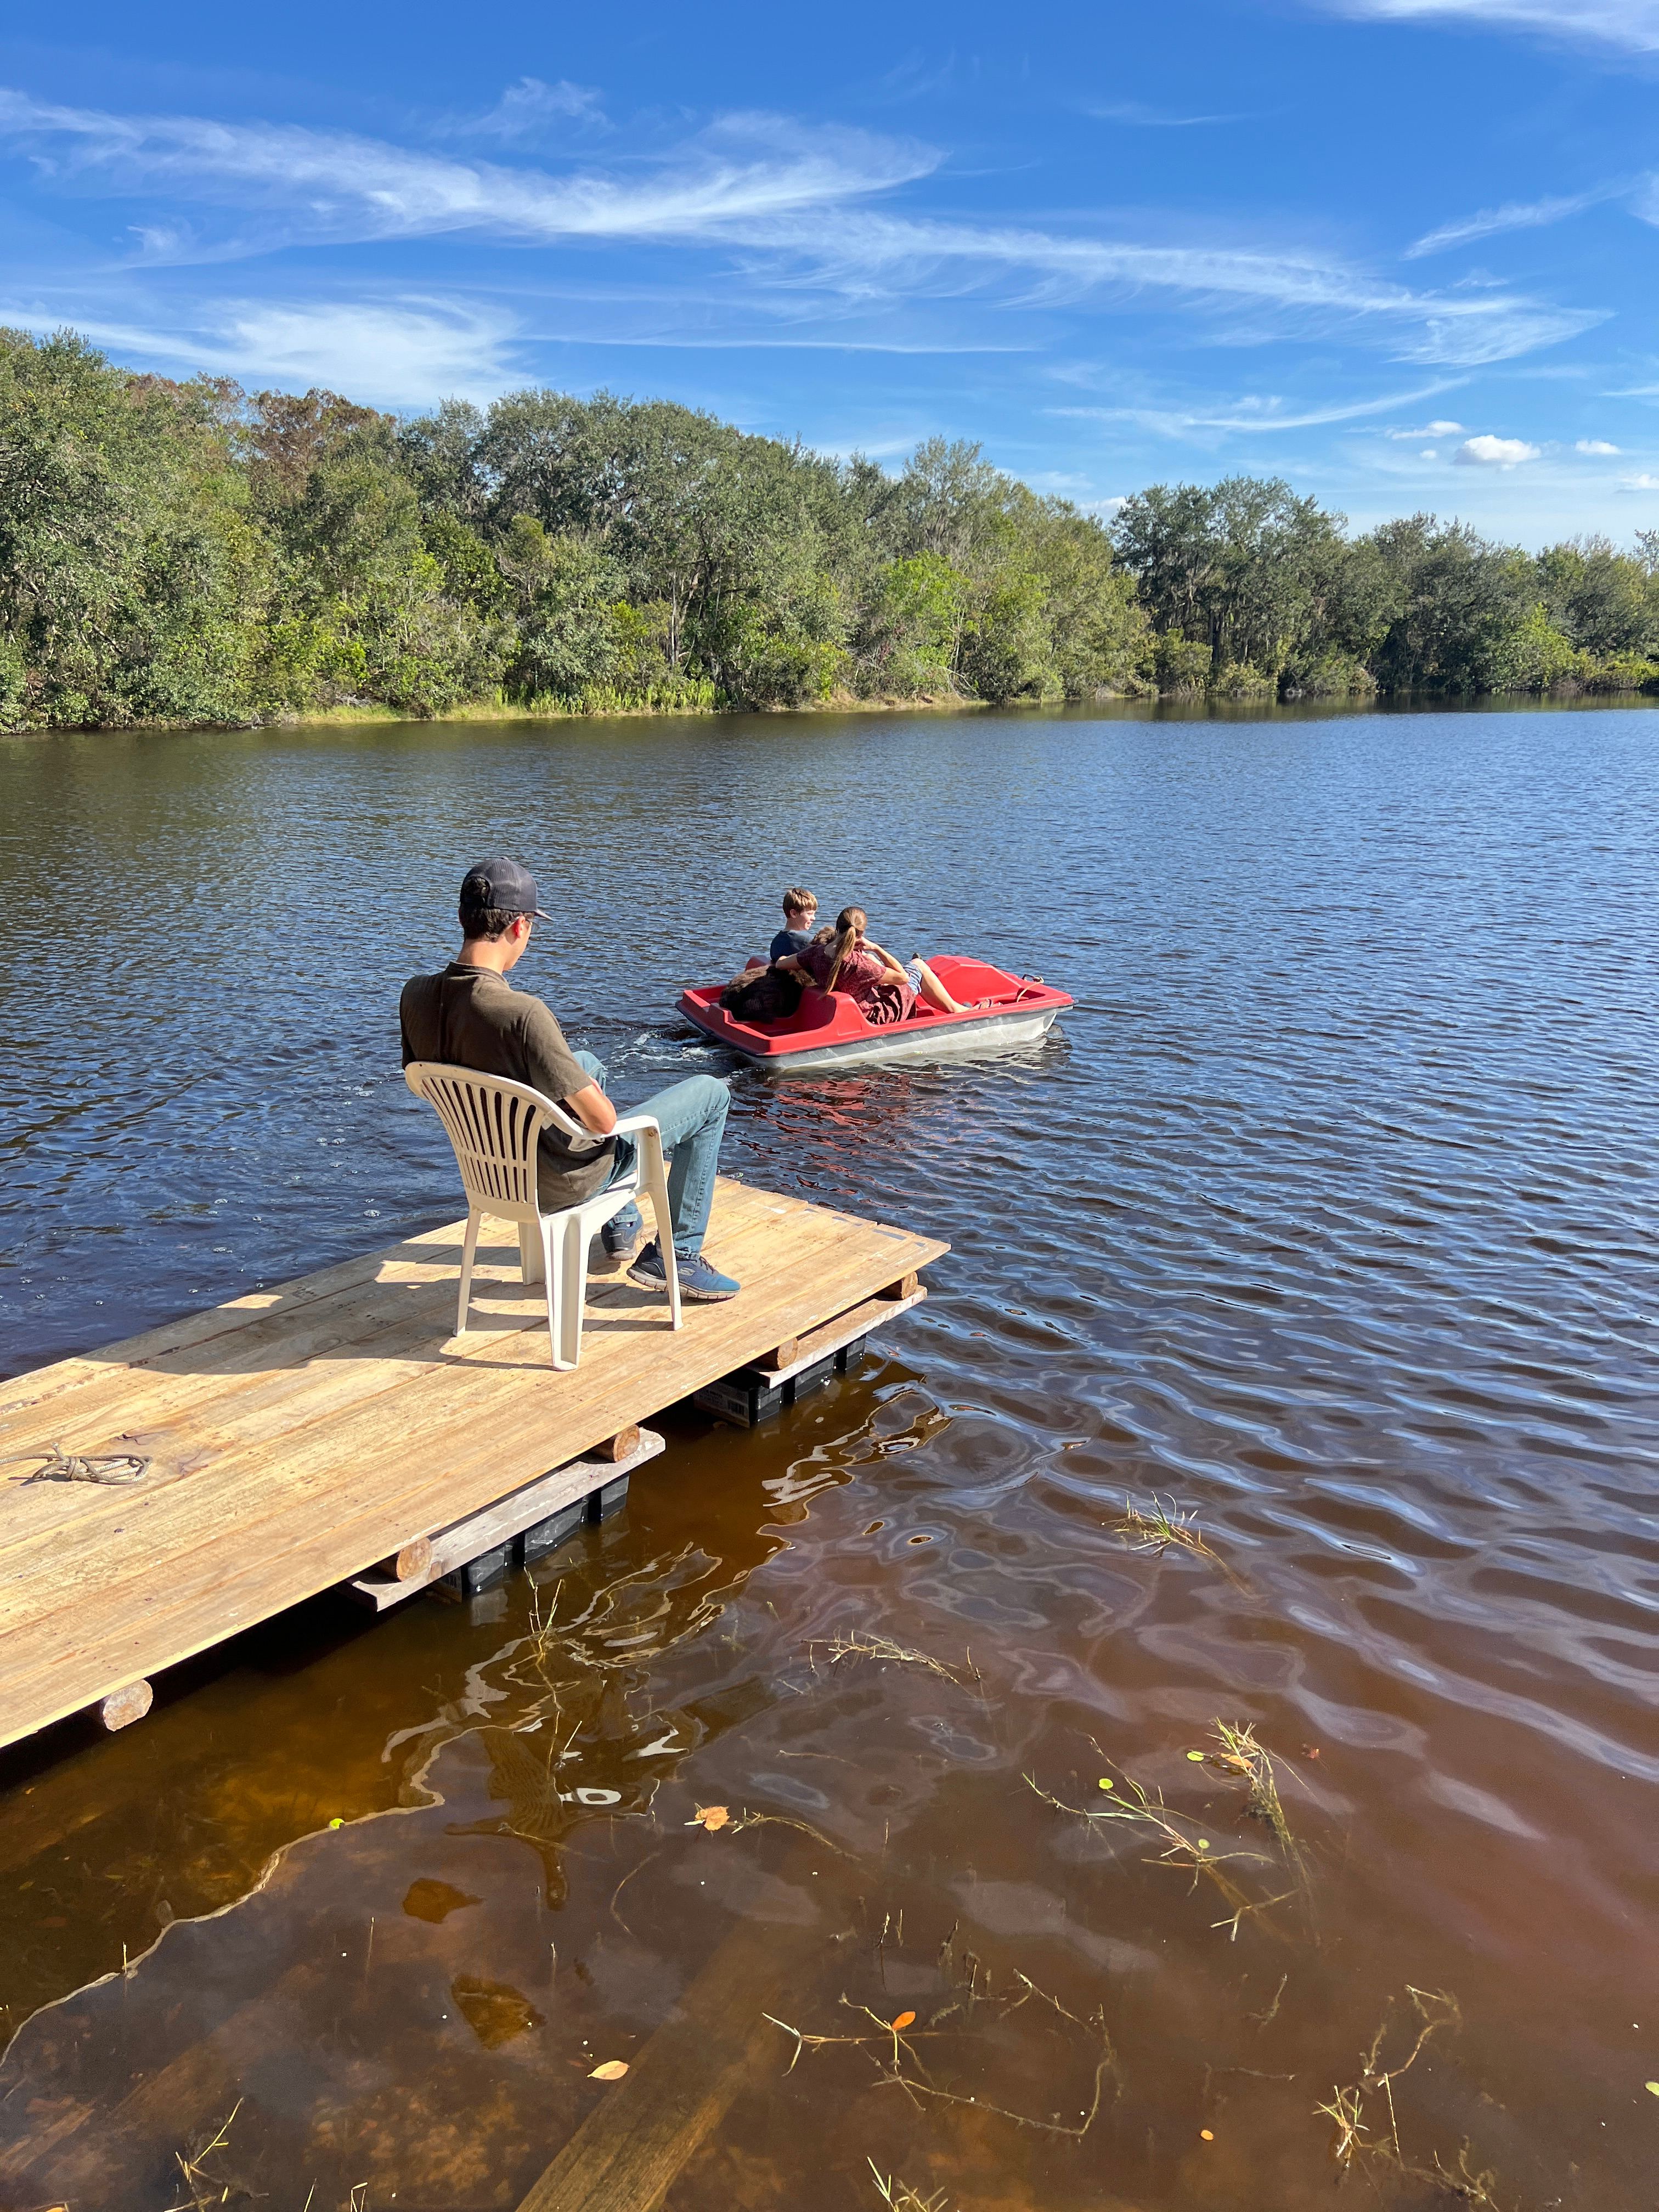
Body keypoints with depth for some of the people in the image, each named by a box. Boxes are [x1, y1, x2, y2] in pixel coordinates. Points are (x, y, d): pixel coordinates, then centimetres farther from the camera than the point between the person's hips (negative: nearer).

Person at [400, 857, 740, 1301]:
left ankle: (621, 1227, 47)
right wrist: (595, 1099, -4)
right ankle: (676, 1257, 15)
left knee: (588, 1063, 35)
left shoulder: (414, 996, -12)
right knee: (711, 1094, 7)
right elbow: (603, 1120, -29)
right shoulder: (522, 1013, -35)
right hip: (563, 1181, -8)